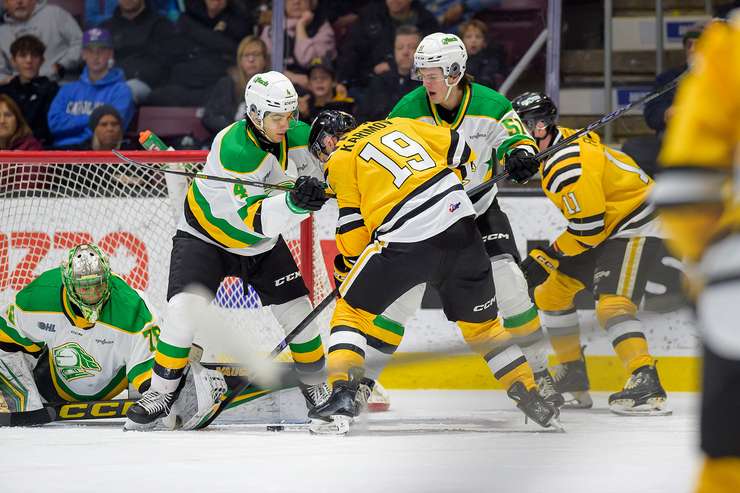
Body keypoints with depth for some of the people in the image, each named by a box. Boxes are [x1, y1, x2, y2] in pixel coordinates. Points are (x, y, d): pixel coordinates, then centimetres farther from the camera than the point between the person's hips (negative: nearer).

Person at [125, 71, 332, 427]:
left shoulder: (297, 136, -14)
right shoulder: (234, 150, -35)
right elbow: (254, 217, -39)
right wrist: (294, 203, -53)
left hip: (263, 244, 6)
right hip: (205, 235, -6)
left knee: (296, 309, 2)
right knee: (183, 309, -21)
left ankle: (316, 385, 24)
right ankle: (162, 391, -7)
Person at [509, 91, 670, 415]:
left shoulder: (567, 167, -27)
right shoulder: (560, 139, 2)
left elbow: (588, 230, -27)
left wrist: (547, 258, -17)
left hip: (636, 227, -11)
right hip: (606, 226, 11)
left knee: (612, 303, -29)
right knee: (550, 292, 14)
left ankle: (646, 385, -40)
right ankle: (573, 380, 21)